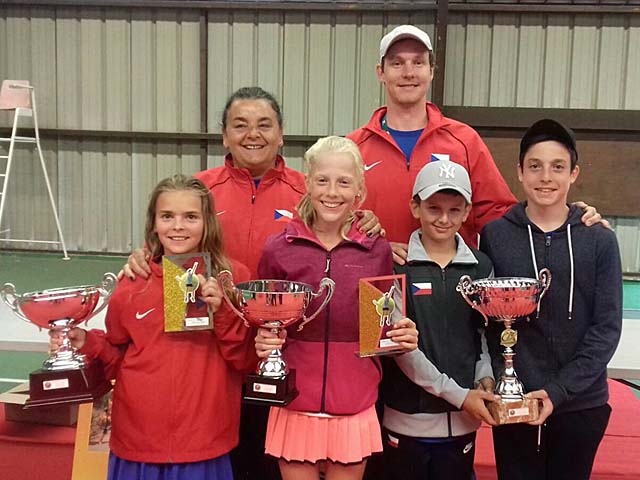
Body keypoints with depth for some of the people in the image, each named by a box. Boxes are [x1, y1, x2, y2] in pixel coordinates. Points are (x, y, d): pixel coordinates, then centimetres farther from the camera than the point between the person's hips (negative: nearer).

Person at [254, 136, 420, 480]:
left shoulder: (377, 251, -1)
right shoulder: (278, 250, -2)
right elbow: (261, 325, 8)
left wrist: (403, 338, -10)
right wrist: (263, 342, -13)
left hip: (355, 412, 1)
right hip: (294, 409, 0)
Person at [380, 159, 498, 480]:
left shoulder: (480, 266, 4)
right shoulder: (397, 265, -6)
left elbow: (484, 333, 13)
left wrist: (485, 377, -5)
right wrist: (457, 394, -13)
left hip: (462, 420, 3)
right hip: (406, 418, -2)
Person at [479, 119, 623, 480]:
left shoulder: (600, 240, -2)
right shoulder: (494, 235, -2)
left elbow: (607, 327, -4)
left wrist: (559, 390, -12)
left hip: (582, 405, 1)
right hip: (513, 402, 0)